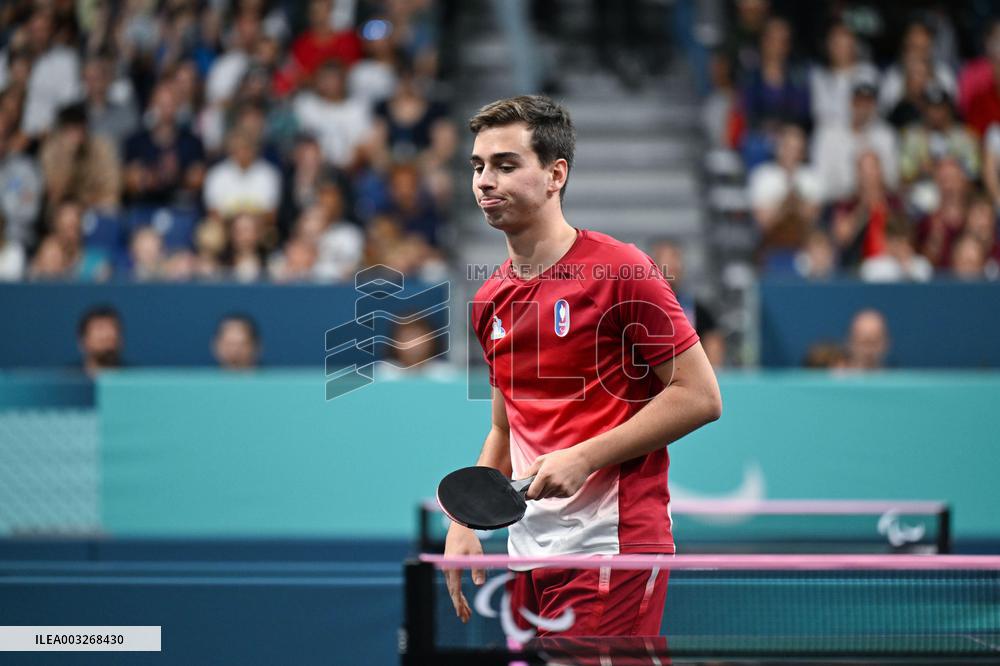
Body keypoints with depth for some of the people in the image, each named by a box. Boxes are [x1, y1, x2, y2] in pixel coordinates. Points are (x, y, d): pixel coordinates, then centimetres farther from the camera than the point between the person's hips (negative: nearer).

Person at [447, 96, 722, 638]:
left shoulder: (618, 271, -8)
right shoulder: (491, 300, 14)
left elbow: (700, 397, -9)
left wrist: (584, 457, -16)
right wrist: (463, 523, 10)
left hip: (609, 547, -7)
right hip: (529, 549, 7)